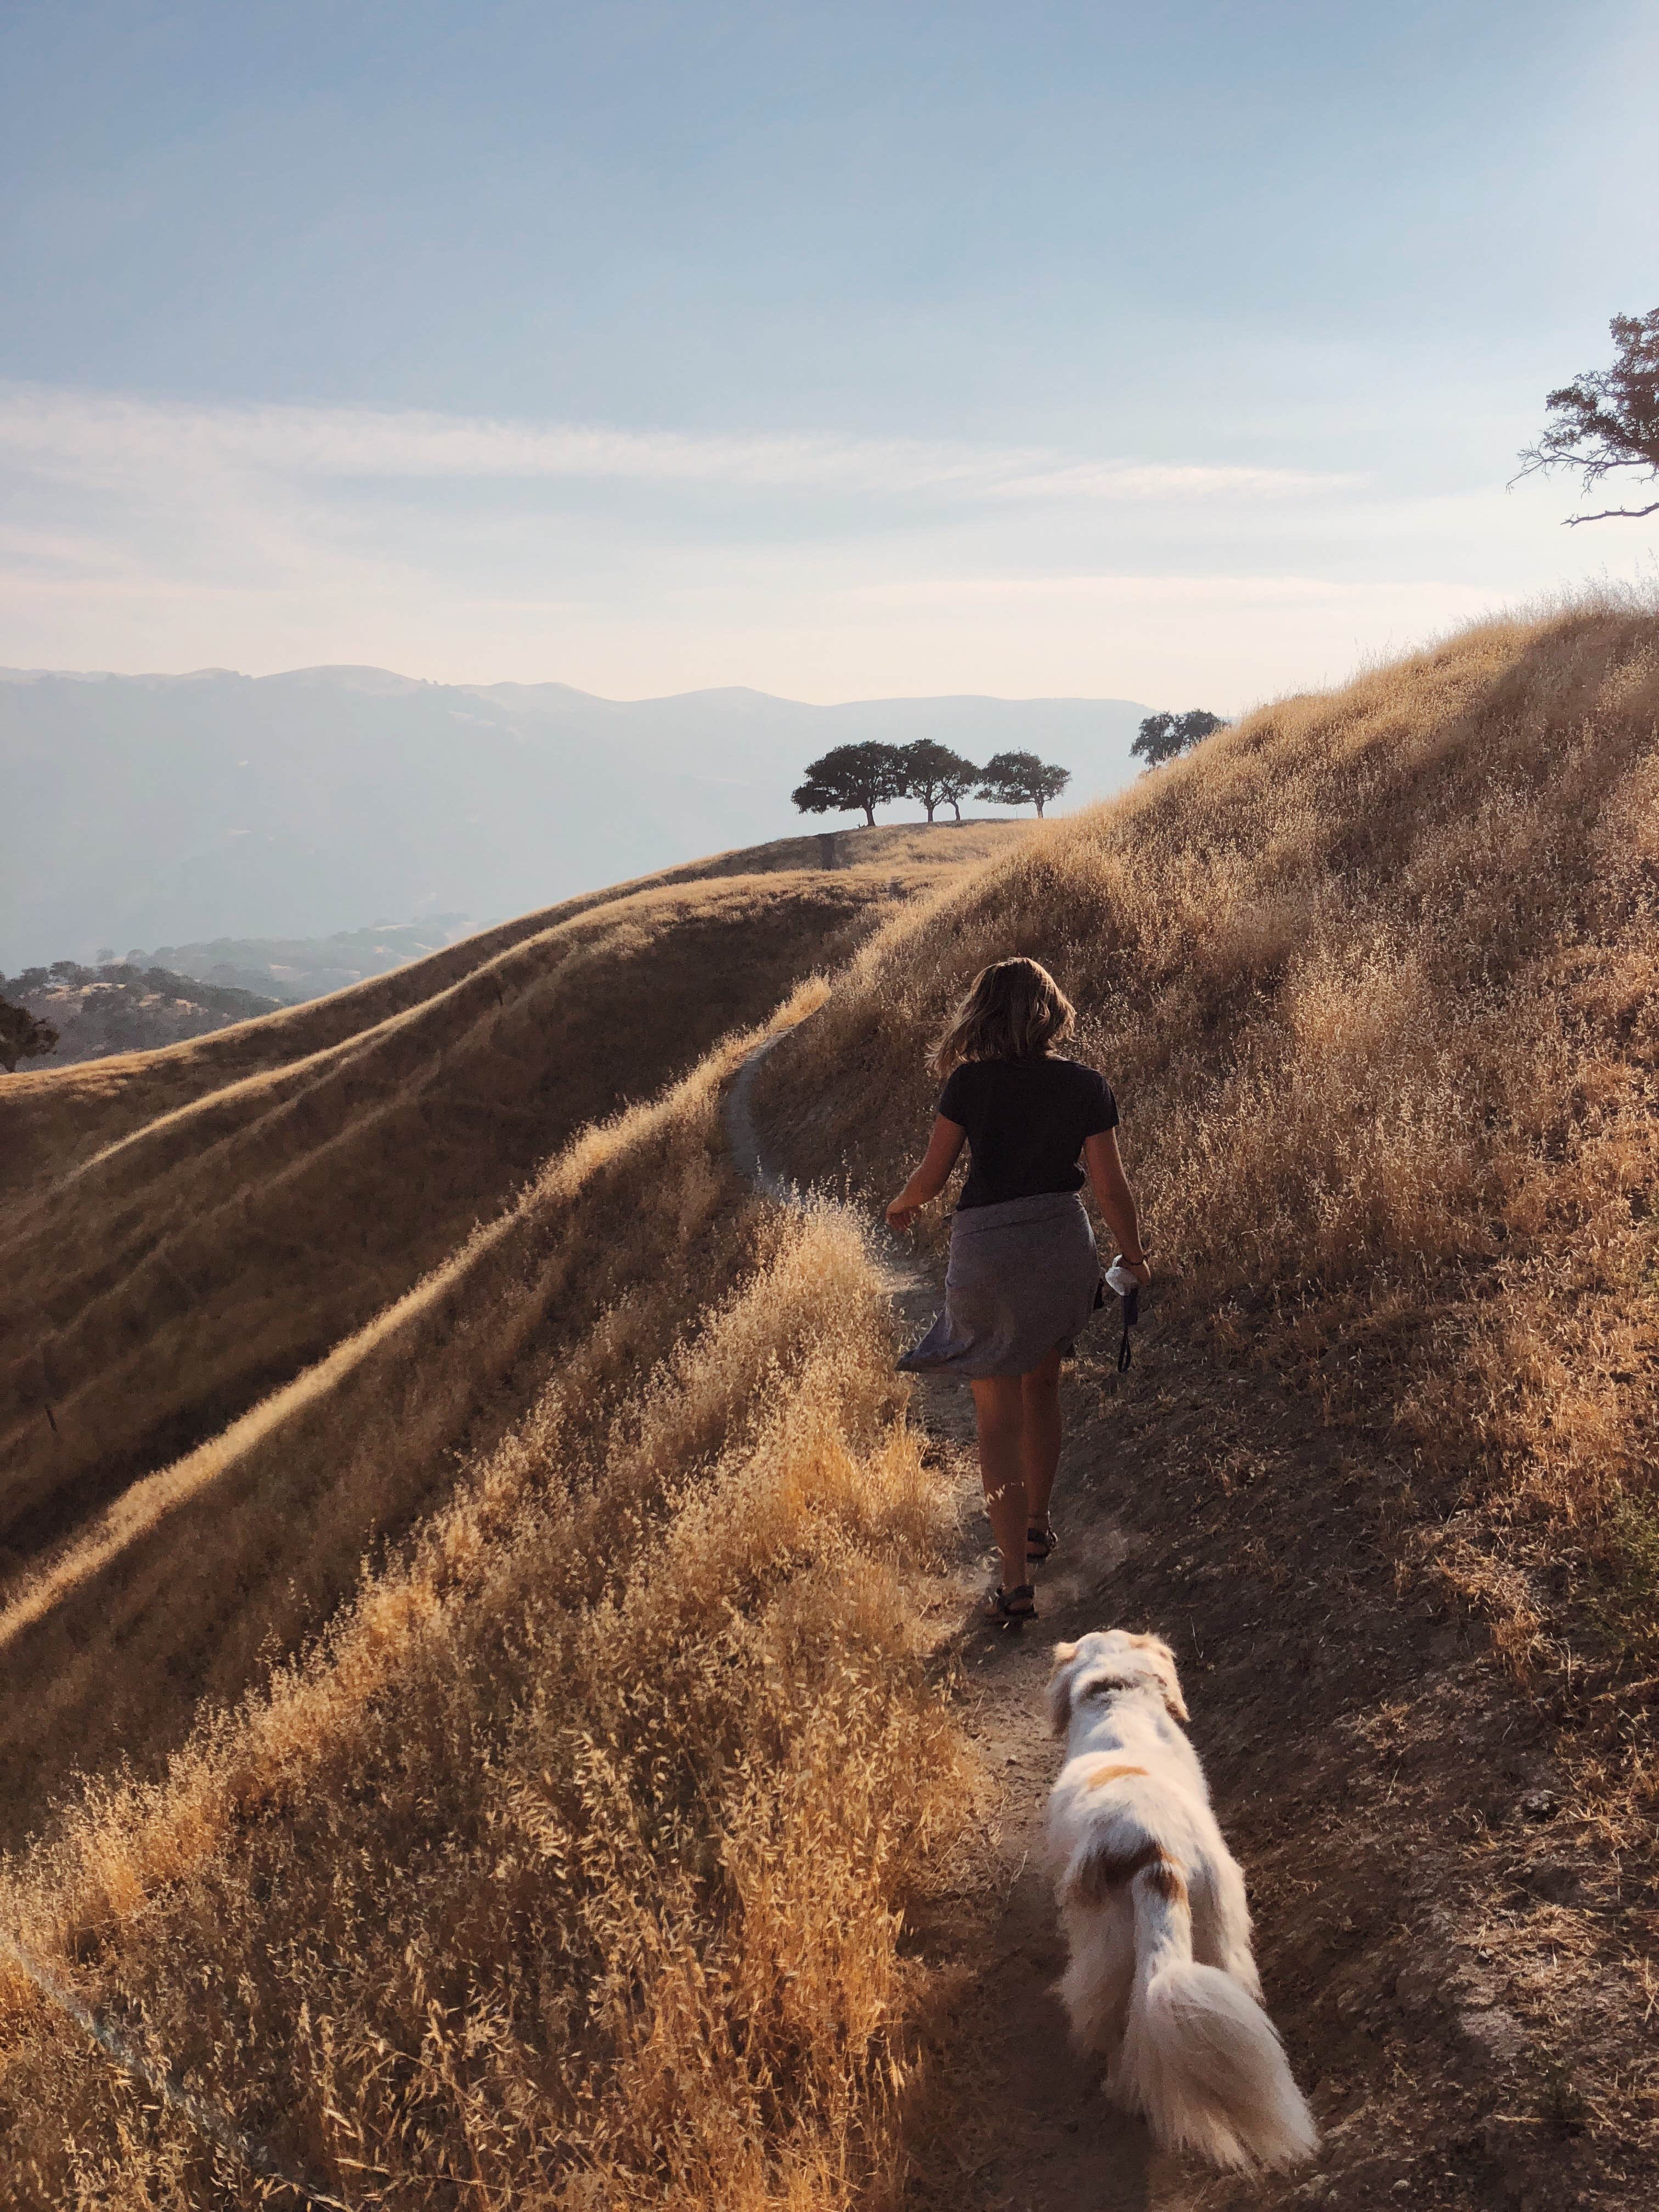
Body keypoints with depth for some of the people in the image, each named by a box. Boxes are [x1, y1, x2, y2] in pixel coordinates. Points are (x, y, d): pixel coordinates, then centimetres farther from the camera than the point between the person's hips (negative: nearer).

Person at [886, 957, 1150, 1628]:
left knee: (998, 1419, 2)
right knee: (1041, 1387, 25)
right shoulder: (1087, 1087, -1)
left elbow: (932, 1175, -2)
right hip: (1062, 1245, 3)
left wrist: (901, 1205, 19)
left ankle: (1016, 1582, -1)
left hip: (987, 1251, -3)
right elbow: (1110, 1186, -2)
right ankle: (1037, 1525, 41)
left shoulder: (970, 1082, -6)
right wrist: (1135, 1256, 13)